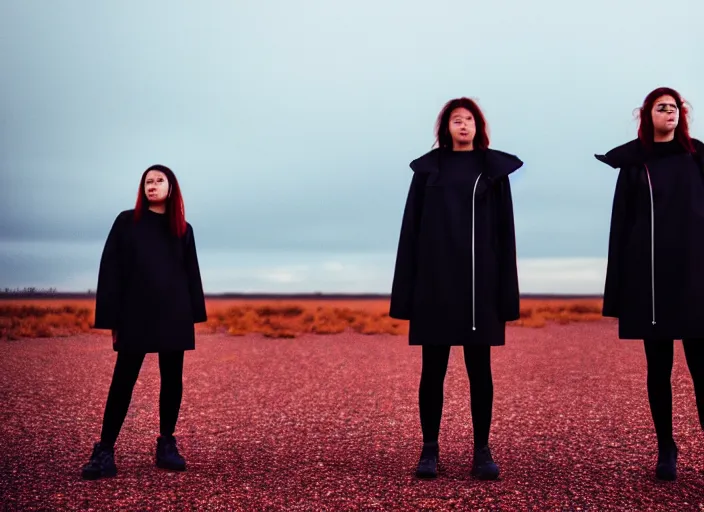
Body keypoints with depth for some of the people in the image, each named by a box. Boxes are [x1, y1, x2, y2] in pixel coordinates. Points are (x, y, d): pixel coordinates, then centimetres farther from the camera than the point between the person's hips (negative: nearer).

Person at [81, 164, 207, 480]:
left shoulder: (183, 229, 10)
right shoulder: (127, 222, 3)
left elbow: (191, 273, 12)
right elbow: (111, 270, 0)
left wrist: (194, 316, 4)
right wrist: (112, 320, -6)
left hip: (174, 315, 3)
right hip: (136, 314, -2)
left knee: (172, 379, 5)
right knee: (123, 380, -3)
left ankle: (166, 445, 15)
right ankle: (105, 450, 1)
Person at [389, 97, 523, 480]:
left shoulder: (493, 169, 7)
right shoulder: (428, 169, 8)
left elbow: (504, 232, 4)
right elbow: (411, 228, 5)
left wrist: (506, 295, -3)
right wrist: (406, 292, -2)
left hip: (479, 282, 0)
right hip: (435, 281, 0)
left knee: (479, 370, 3)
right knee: (432, 369, 3)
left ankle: (482, 451, 11)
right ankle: (430, 450, 12)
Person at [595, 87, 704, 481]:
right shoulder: (633, 161, 8)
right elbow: (622, 223, 5)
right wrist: (620, 286, -1)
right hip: (649, 276, 0)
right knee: (659, 366, 5)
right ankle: (666, 450, 14)